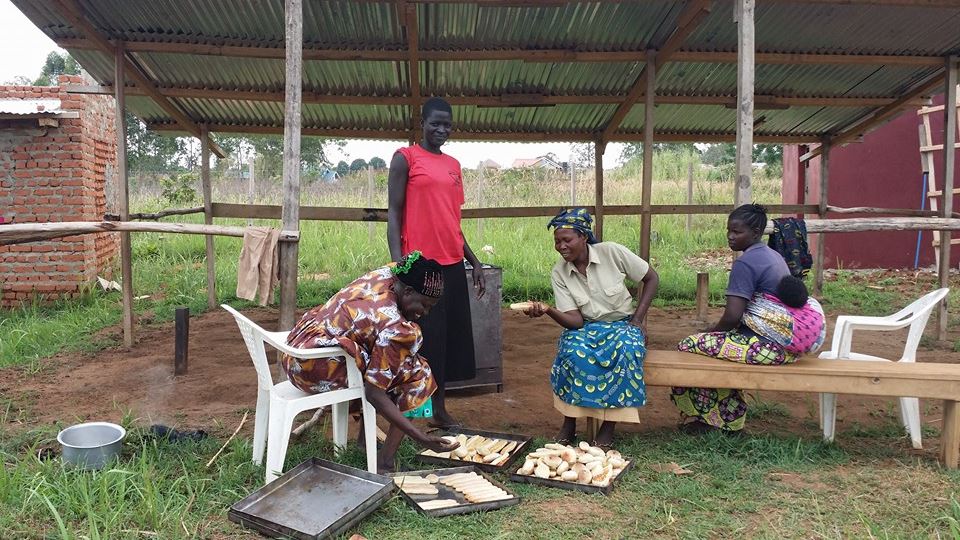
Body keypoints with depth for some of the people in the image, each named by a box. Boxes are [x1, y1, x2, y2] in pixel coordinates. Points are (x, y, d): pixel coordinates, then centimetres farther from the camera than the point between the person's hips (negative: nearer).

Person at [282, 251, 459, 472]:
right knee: (417, 373, -5)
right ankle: (385, 461, -2)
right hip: (316, 370, -9)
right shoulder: (393, 326, -22)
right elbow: (375, 395, -21)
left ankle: (364, 434, 20)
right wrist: (422, 438, -21)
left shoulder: (386, 274, -1)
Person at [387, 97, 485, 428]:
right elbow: (393, 213, -7)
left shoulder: (453, 165, 17)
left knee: (451, 338, 10)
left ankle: (440, 410, 22)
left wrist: (474, 260, 18)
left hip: (453, 265, 7)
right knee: (422, 338, -2)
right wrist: (398, 263, -17)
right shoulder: (405, 158, -2)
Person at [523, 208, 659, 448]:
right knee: (574, 351, -34)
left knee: (626, 350, -36)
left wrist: (638, 319, -7)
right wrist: (548, 310, -32)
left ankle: (608, 427, -22)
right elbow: (575, 321, -13)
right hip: (586, 328, 1)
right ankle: (569, 424, -15)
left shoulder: (611, 252, -13)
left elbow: (652, 278, -2)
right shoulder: (559, 273, -6)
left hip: (622, 325, -1)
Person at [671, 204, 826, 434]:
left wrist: (711, 332, 0)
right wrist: (716, 332, 18)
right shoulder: (773, 255, 16)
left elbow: (732, 316, -21)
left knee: (689, 347, -6)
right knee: (718, 340, 26)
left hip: (768, 345, -10)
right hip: (789, 341, 11)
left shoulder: (745, 263, -14)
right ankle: (730, 418, 24)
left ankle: (704, 419, 9)